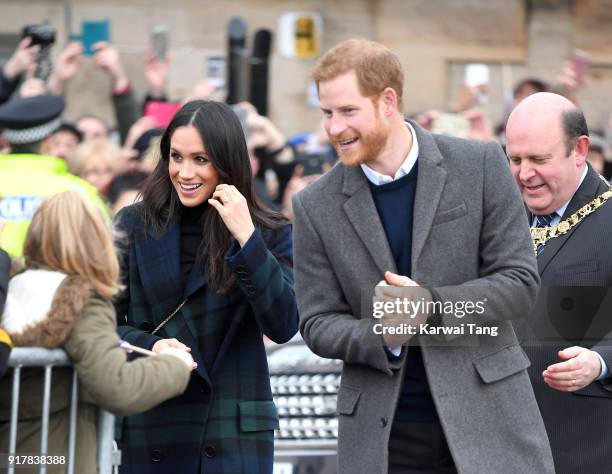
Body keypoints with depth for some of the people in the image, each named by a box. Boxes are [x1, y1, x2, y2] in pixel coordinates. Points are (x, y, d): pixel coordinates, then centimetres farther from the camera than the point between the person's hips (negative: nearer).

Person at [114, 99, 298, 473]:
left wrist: (247, 239, -16)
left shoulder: (270, 234, 3)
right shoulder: (134, 226, 3)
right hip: (152, 426, 1)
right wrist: (149, 345, -14)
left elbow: (283, 326, -10)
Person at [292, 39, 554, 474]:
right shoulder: (316, 206, 2)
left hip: (486, 418, -1)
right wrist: (380, 336, -18)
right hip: (382, 435, 1)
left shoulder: (480, 165, -2)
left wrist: (431, 306, -18)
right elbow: (318, 324, 3)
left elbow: (521, 282, -3)